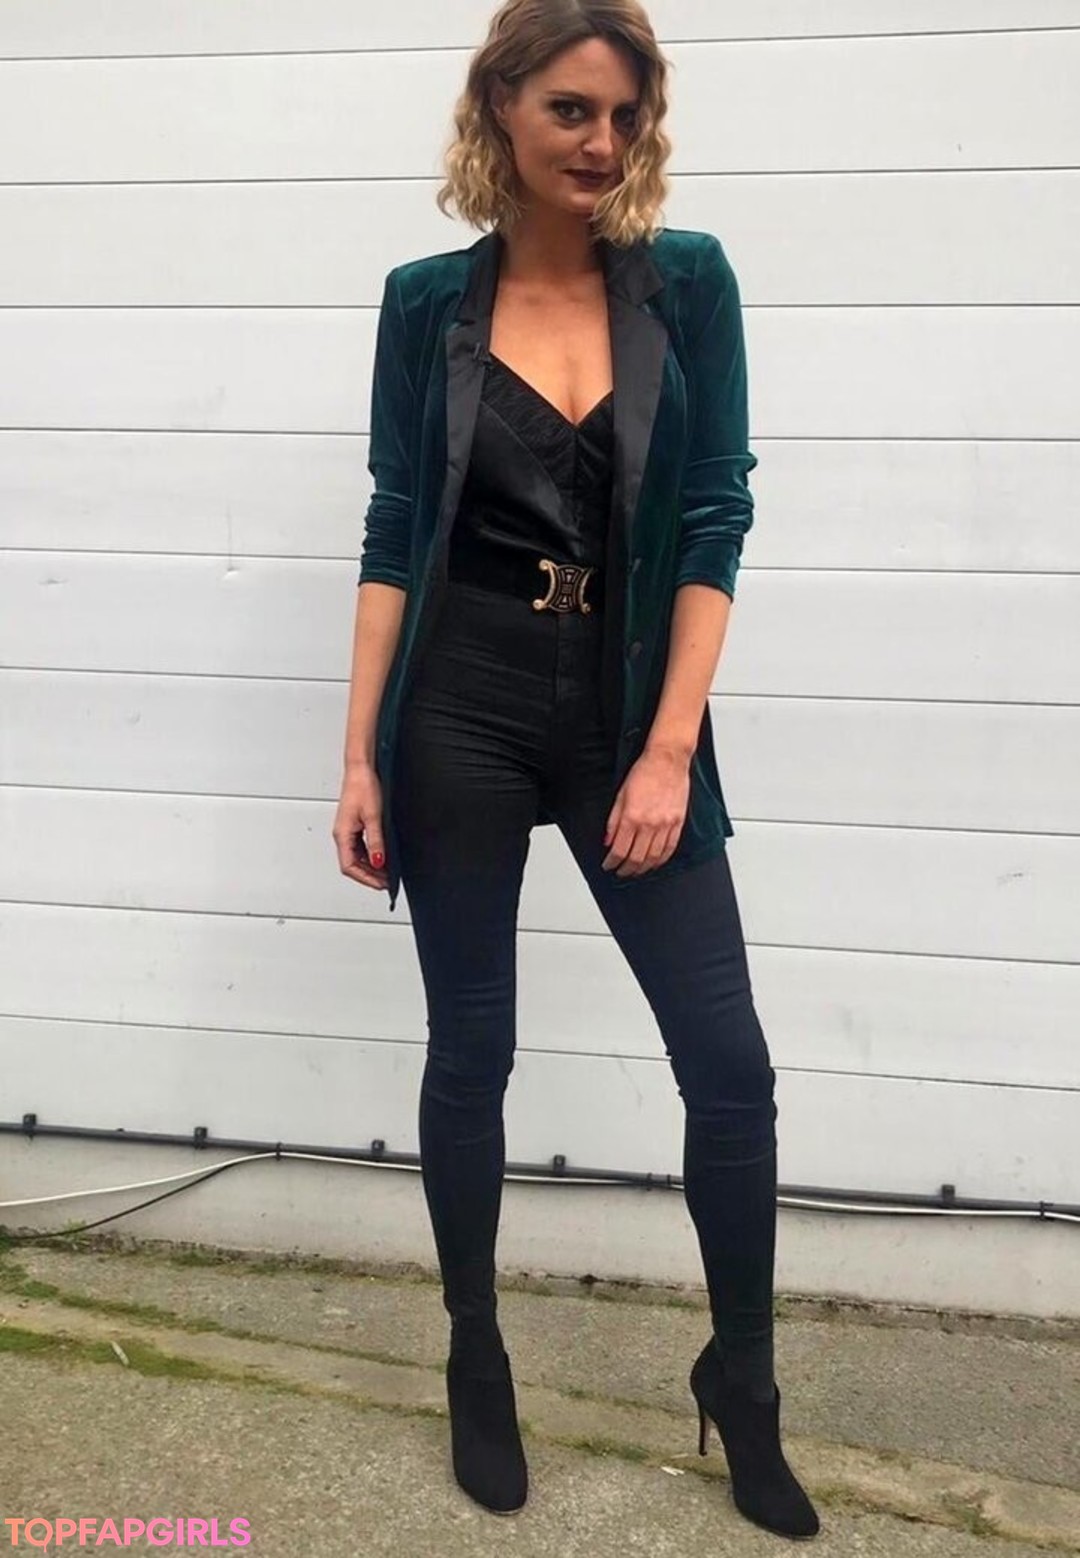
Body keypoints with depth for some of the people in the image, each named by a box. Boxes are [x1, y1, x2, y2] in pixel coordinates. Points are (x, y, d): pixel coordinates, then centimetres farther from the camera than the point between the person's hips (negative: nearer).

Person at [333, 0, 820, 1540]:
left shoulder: (688, 281, 1)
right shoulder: (429, 300, 2)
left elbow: (713, 522, -3)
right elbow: (395, 532, 3)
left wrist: (670, 750, -10)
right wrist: (360, 756, -1)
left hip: (629, 714, 1)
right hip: (461, 715, 0)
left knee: (729, 1063, 1)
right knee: (468, 1054, 9)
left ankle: (741, 1386, 24)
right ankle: (478, 1364, 32)